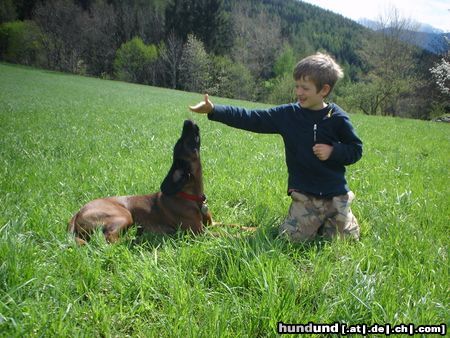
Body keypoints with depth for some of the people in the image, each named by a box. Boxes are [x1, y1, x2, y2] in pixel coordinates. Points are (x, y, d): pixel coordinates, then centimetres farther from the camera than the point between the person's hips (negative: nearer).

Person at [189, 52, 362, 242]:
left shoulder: (337, 119, -7)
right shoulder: (288, 114, -4)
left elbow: (356, 149, 1)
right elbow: (250, 118, -9)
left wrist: (333, 151, -18)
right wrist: (214, 110, -15)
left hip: (336, 195, 0)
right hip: (305, 195, 1)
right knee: (293, 238, -8)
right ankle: (314, 221, 22)